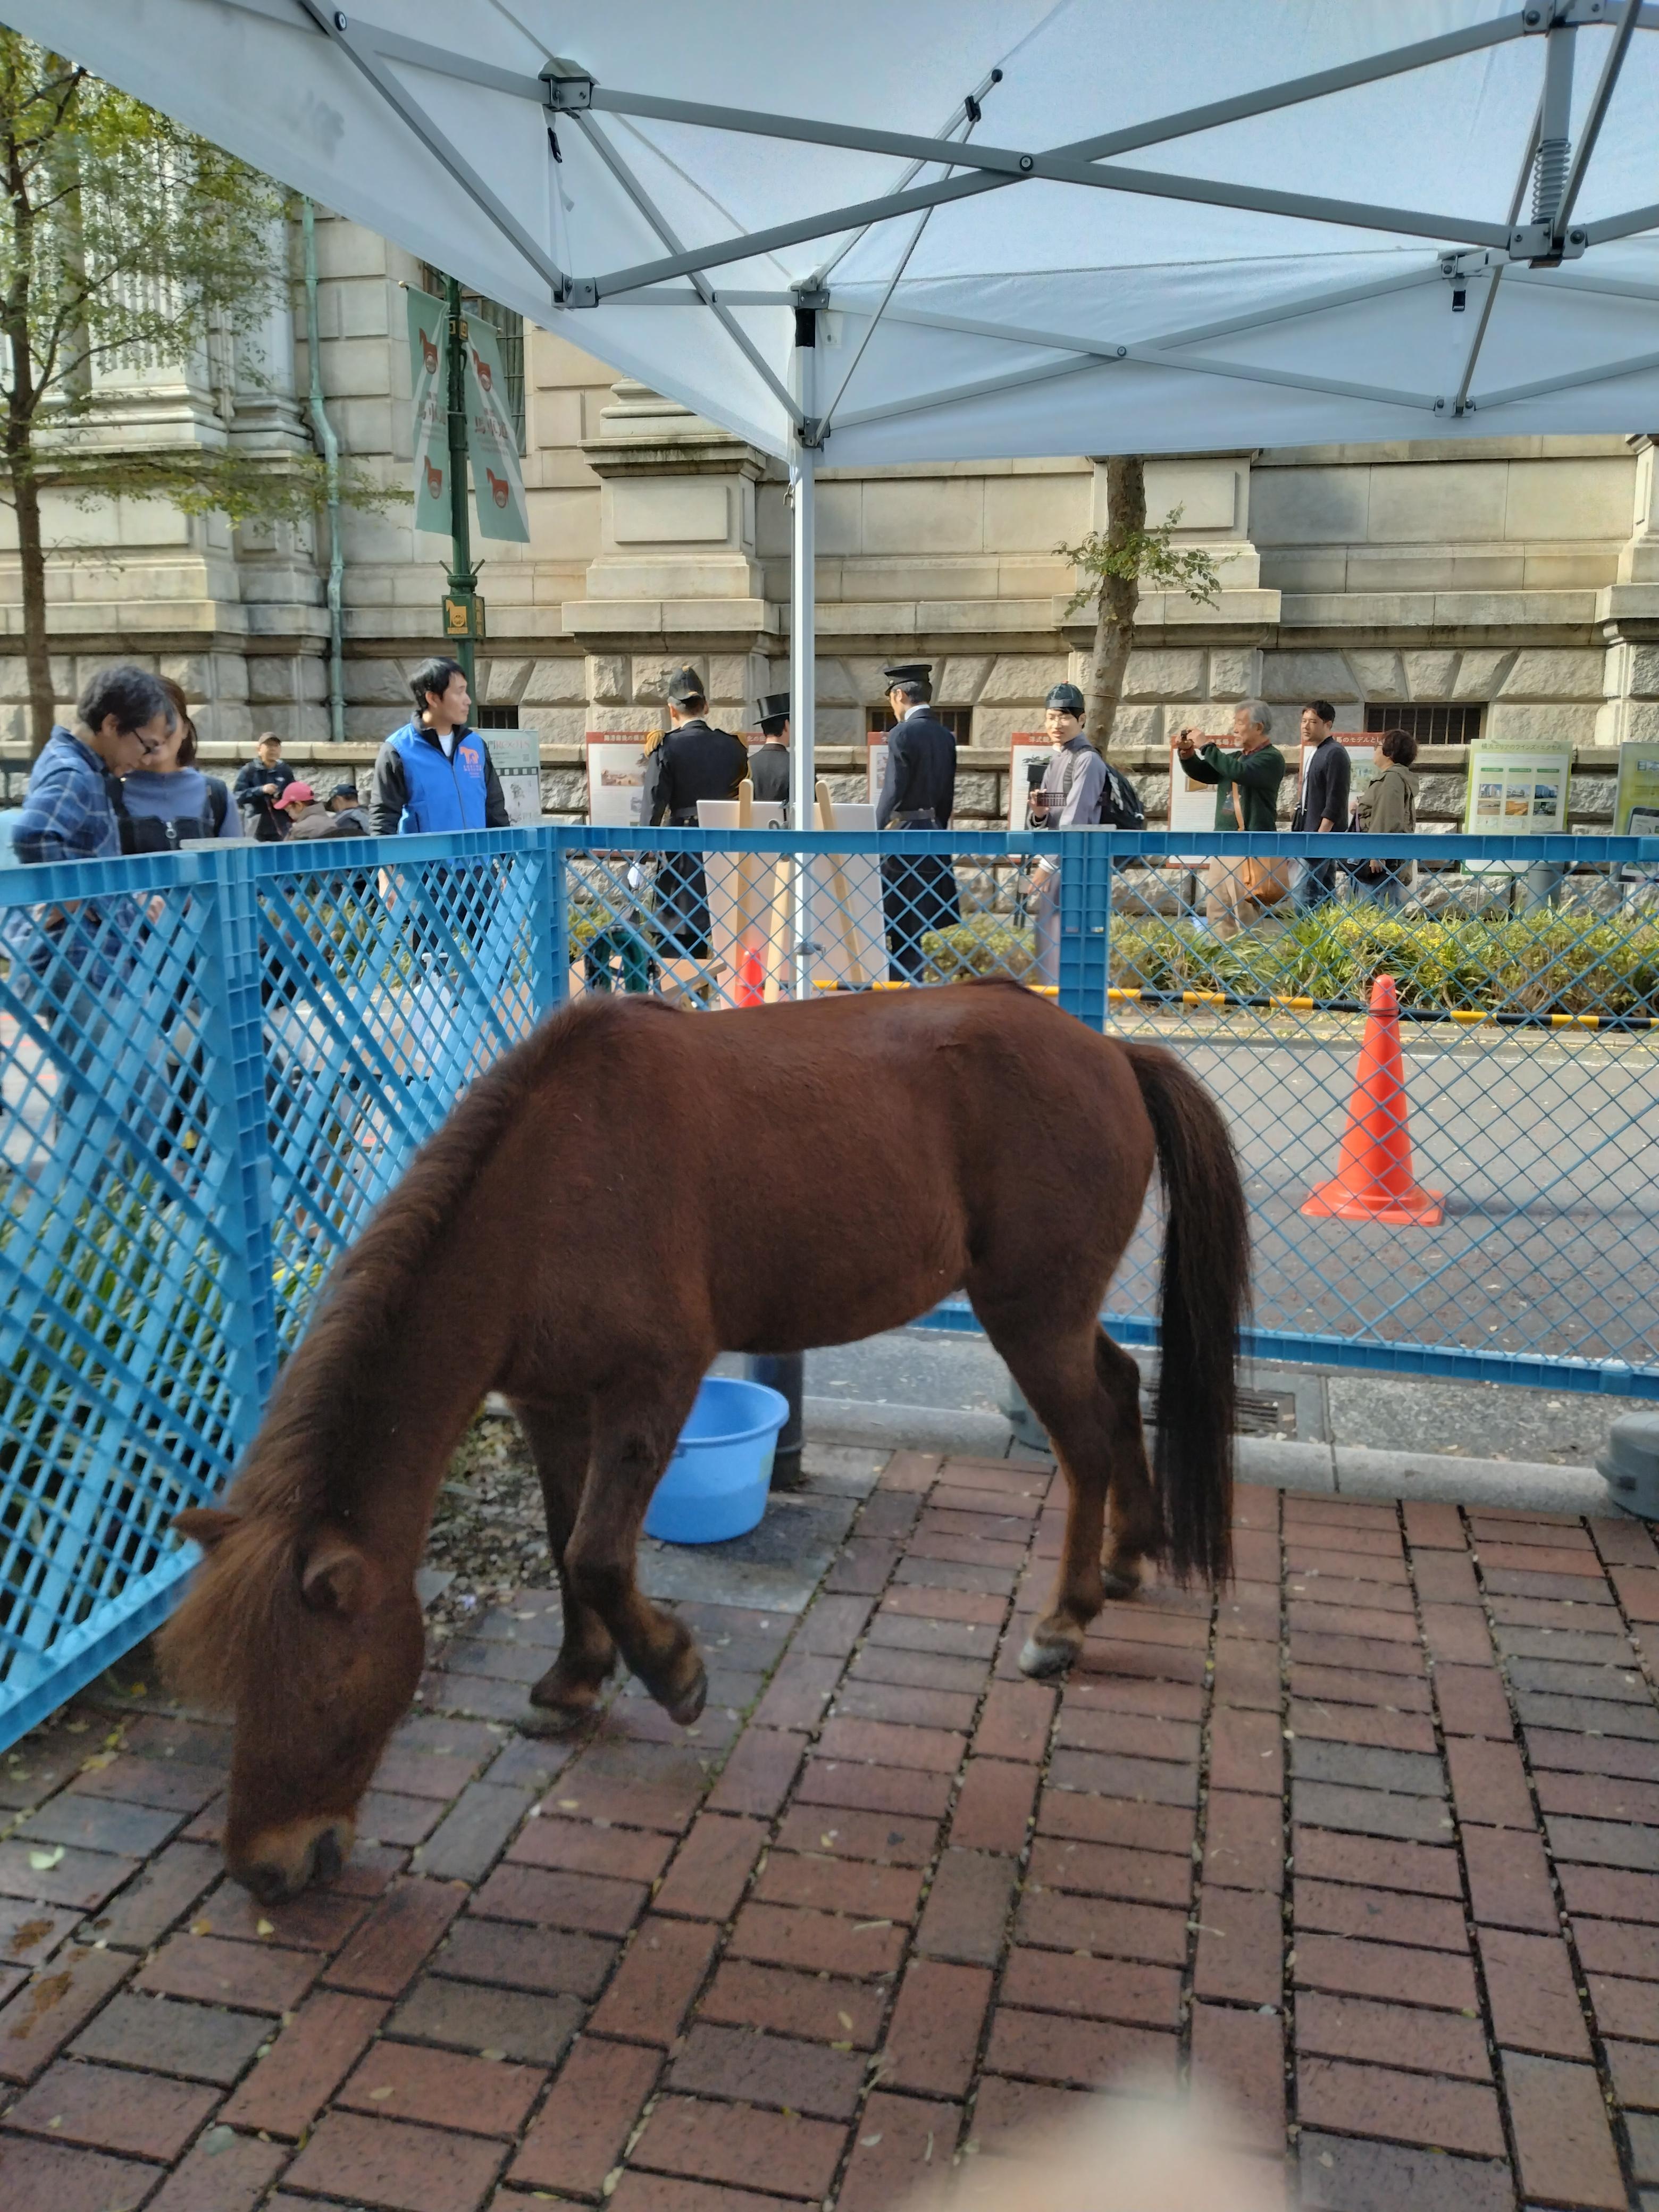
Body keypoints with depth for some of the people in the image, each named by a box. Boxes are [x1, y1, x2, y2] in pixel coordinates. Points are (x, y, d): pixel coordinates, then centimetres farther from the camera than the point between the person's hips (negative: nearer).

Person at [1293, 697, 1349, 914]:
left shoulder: (1335, 753, -12)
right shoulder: (1317, 753, 17)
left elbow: (1336, 801, -19)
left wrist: (1320, 835, -23)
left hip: (1323, 834, -10)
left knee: (1304, 896, -14)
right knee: (1325, 895, 12)